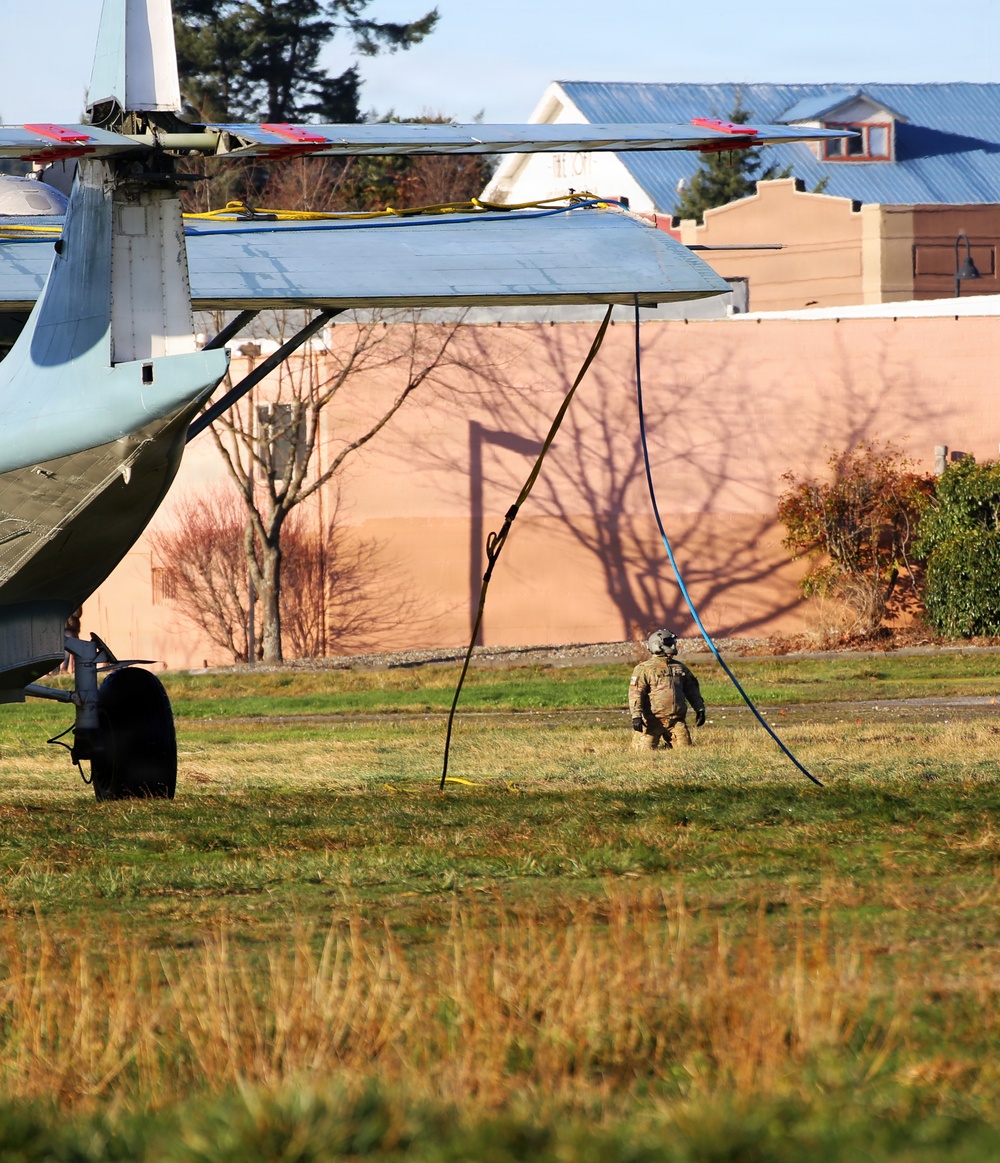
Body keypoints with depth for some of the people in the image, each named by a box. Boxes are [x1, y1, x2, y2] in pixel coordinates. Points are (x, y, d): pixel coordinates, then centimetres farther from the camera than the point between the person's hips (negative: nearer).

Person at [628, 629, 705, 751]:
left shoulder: (680, 667, 15)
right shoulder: (644, 669, -3)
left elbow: (692, 689, 23)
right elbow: (635, 693, -11)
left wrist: (699, 708, 16)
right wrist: (636, 715, -21)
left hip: (676, 721, 4)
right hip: (653, 720, -4)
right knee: (646, 750, -7)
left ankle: (667, 742, 28)